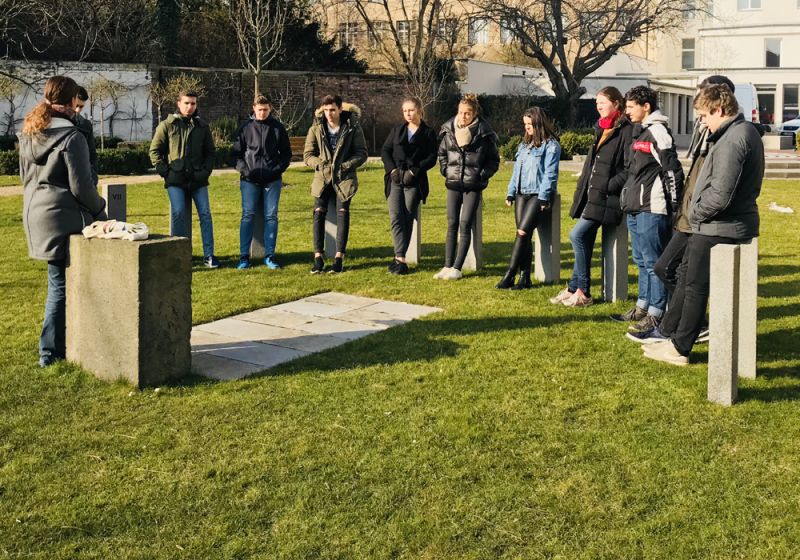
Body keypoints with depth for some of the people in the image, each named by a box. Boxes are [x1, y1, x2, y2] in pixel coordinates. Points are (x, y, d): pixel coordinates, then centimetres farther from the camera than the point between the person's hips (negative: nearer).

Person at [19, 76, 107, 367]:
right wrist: (100, 209, 1)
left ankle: (55, 346, 22)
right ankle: (50, 351, 5)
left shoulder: (28, 135, 10)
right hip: (63, 216, -8)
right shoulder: (71, 137, -15)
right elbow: (81, 186, -15)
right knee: (60, 283, 1)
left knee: (59, 281, 16)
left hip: (35, 214, 8)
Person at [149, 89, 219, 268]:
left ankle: (209, 255, 6)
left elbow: (210, 152, 16)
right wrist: (165, 171, -5)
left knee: (205, 214, 0)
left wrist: (206, 171, 1)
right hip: (175, 180, -2)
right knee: (178, 214, -5)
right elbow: (155, 151, 4)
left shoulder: (202, 126, 10)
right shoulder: (167, 125, 3)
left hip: (198, 179, 2)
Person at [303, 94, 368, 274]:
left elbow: (362, 153, -2)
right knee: (319, 213, -9)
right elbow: (307, 154, 2)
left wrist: (346, 165, -16)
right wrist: (320, 164, -15)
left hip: (344, 177, -1)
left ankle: (339, 258, 0)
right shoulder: (316, 128, 0)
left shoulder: (353, 127, -4)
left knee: (342, 213, -5)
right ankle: (318, 258, -5)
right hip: (322, 177, 1)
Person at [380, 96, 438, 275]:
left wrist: (414, 172, -13)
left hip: (415, 182, -3)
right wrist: (392, 169, -6)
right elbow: (385, 151, 11)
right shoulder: (397, 130, 17)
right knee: (396, 217, -11)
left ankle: (399, 258, 0)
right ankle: (401, 259, -13)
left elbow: (432, 158, -2)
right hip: (395, 180, 3)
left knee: (408, 219, -4)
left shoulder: (428, 133, 5)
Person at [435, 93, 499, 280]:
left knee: (465, 225, -5)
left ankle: (457, 268, 0)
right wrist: (445, 170, 5)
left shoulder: (484, 133, -7)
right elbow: (442, 153, 17)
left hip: (473, 186, -3)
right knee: (452, 225, 5)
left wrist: (482, 175, -9)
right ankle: (447, 266, 10)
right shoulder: (448, 130, 2)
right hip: (453, 183, 3)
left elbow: (494, 160, 1)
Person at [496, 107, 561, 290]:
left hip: (538, 195, -7)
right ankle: (524, 277, 0)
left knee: (523, 232, -15)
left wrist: (543, 198, -16)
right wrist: (510, 193, 13)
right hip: (522, 194, 7)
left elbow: (550, 173, -10)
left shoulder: (551, 145, -4)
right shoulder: (524, 144, 20)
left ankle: (509, 276, -15)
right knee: (524, 236, 0)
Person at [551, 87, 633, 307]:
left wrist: (609, 186, -17)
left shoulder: (625, 130, -9)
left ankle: (582, 292, -7)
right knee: (585, 241, 9)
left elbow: (630, 168, -15)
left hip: (606, 198, -9)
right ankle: (574, 289, 13)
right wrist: (582, 192, 17)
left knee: (577, 235, -16)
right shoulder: (601, 129, 19)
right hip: (592, 195, 9)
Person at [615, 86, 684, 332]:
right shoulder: (639, 132, 17)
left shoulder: (658, 132, -13)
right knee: (641, 261, 17)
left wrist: (674, 205, -16)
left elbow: (673, 170, -17)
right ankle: (642, 307, 27)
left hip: (652, 210, -10)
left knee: (654, 262, -5)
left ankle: (656, 314, -1)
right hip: (635, 209, 10)